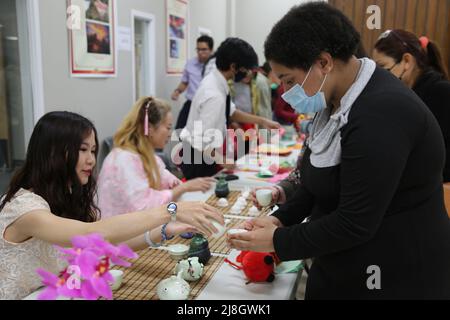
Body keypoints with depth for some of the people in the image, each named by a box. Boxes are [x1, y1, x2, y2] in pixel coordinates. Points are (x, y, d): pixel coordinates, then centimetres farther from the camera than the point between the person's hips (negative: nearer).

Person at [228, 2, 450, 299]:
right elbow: (319, 179, 11)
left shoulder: (381, 113, -27)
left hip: (396, 277, -8)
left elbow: (355, 224, -26)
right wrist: (280, 218, -2)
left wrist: (278, 241, -16)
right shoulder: (337, 102, 2)